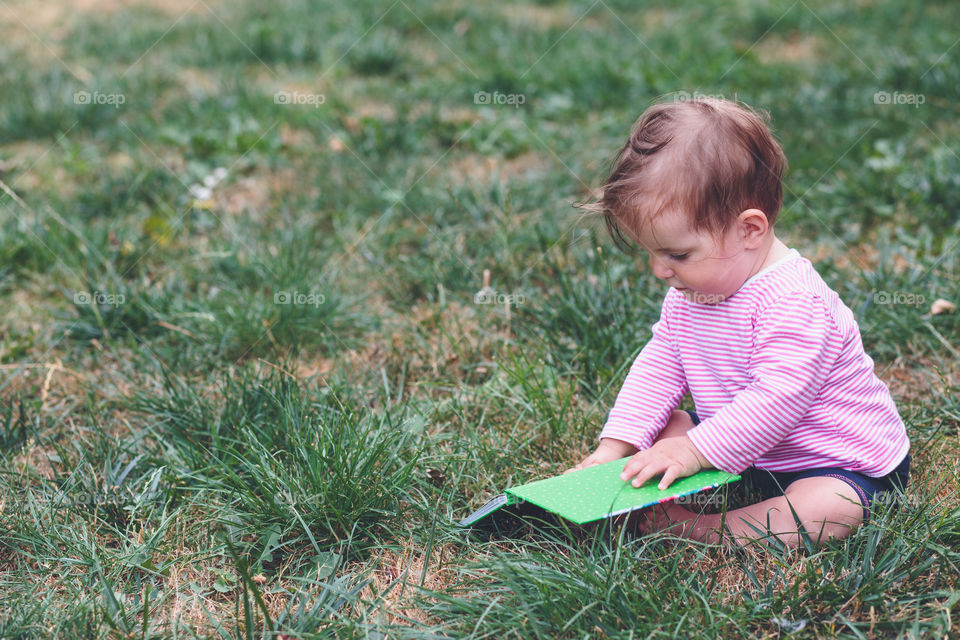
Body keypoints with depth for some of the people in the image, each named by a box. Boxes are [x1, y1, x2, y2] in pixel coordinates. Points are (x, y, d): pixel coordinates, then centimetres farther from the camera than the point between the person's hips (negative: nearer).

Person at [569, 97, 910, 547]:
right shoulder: (690, 292, -1)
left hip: (839, 464, -8)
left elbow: (775, 400, -35)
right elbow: (657, 367, 3)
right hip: (745, 453, 8)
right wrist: (615, 446, -7)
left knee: (826, 511, -35)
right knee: (663, 424, -3)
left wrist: (695, 451, -34)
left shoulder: (793, 302, -30)